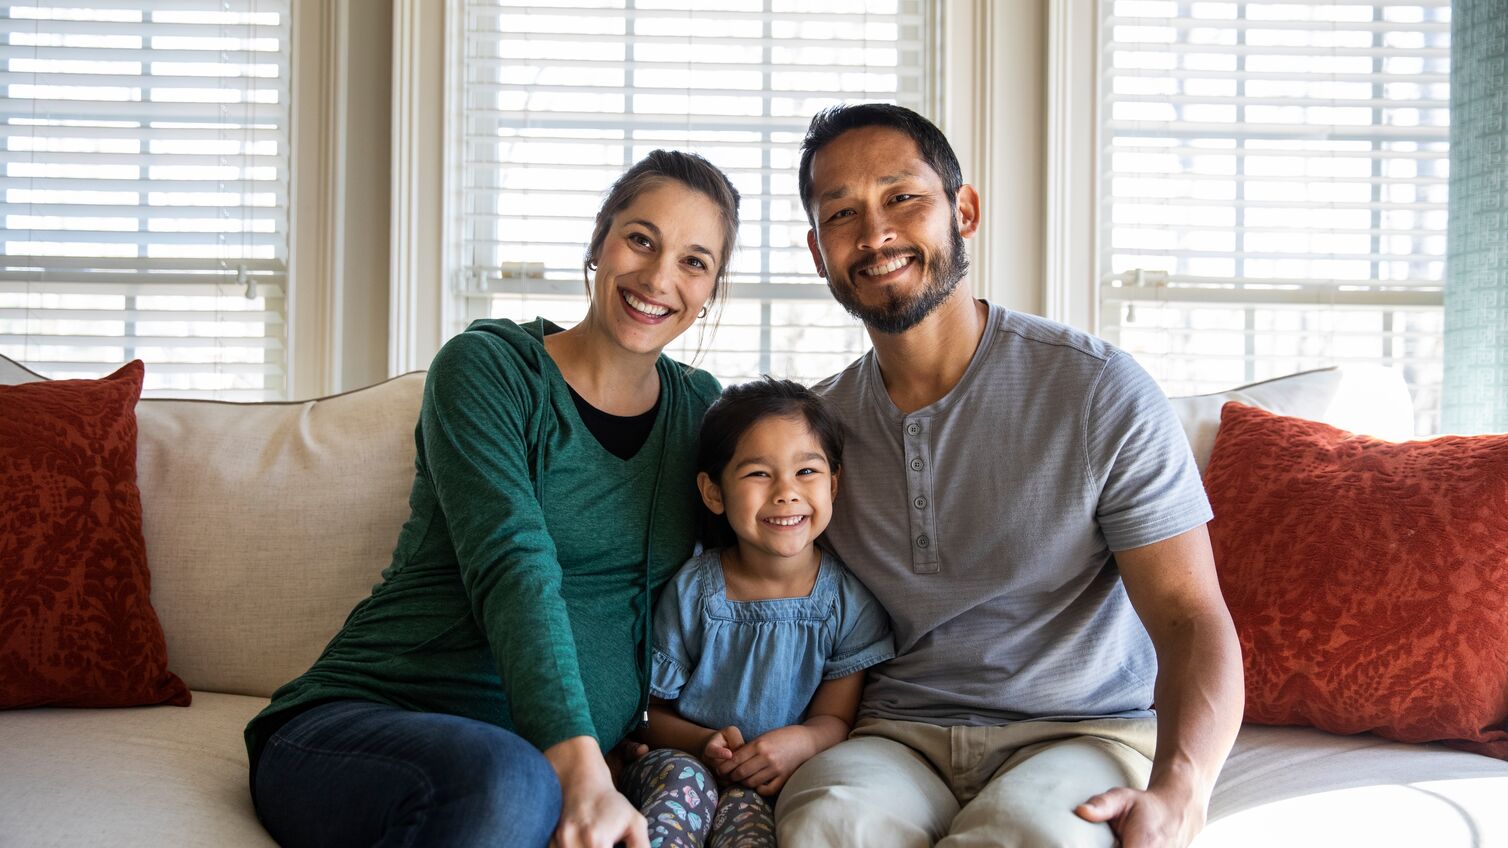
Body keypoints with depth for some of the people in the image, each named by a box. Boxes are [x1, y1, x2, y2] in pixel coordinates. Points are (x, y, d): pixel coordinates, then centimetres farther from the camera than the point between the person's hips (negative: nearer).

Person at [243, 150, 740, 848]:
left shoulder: (699, 408, 12)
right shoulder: (487, 367, -5)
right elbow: (514, 572, -19)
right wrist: (581, 775, -32)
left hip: (578, 760, 4)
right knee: (509, 782, -38)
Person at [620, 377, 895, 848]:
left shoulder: (850, 602, -2)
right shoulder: (691, 591, -3)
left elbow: (836, 717, 2)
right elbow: (653, 713, 2)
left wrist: (802, 740, -22)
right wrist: (704, 744, -21)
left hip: (776, 778, 0)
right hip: (683, 755, 0)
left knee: (744, 805, -33)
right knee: (682, 776, -33)